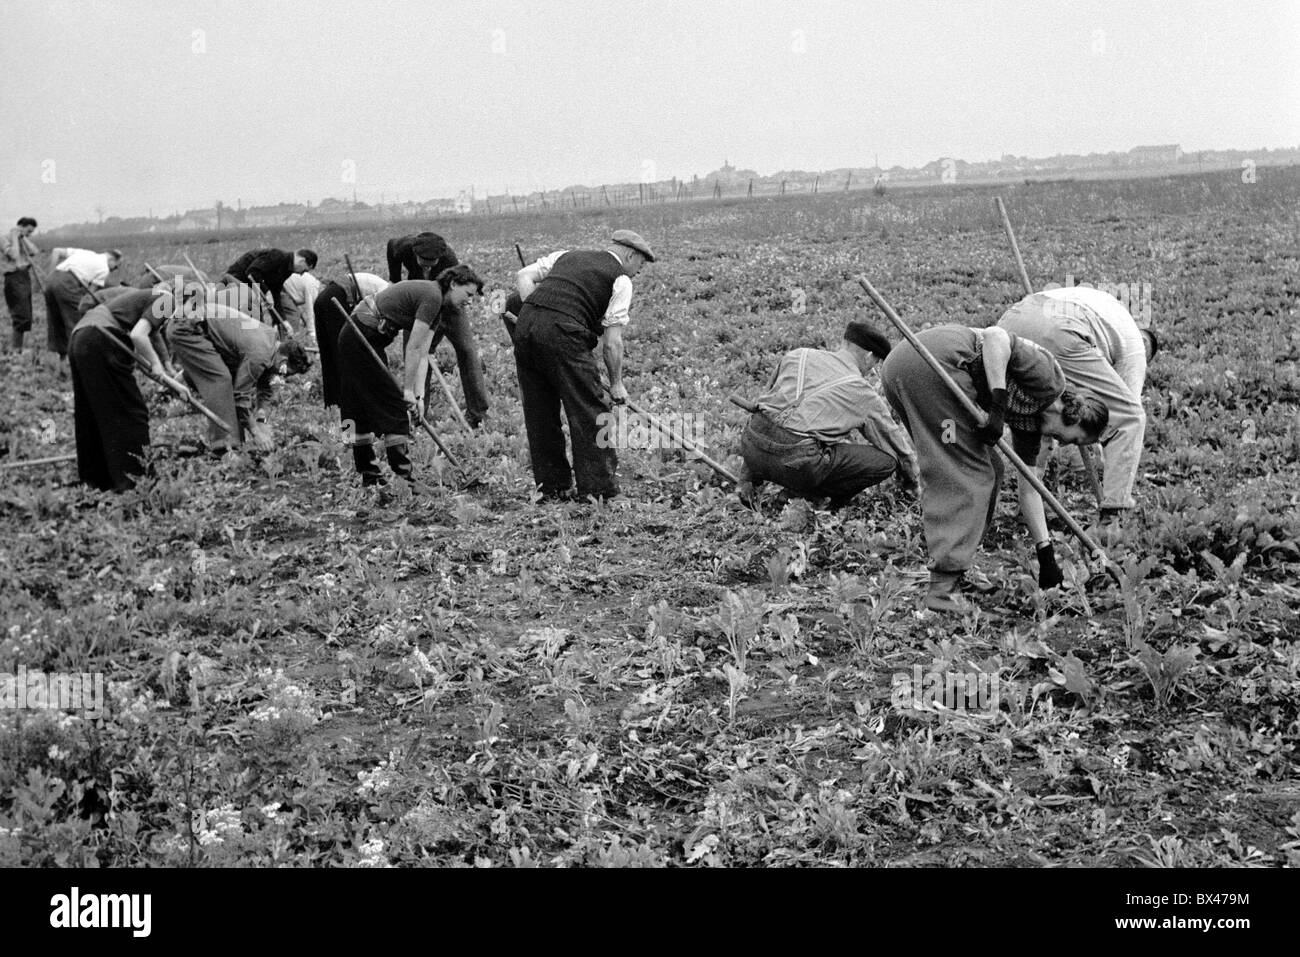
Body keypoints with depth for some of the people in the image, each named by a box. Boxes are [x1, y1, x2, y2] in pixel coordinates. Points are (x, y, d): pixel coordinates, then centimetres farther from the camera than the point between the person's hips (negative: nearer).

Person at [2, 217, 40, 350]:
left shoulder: (25, 240, 15)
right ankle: (16, 346, -8)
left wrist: (24, 237, -2)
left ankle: (15, 343, 18)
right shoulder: (8, 239, -6)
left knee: (26, 315, 9)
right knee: (21, 315, -13)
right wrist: (15, 238, -14)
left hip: (25, 276, 8)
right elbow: (14, 256, -21)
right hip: (14, 277, -8)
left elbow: (35, 252, -1)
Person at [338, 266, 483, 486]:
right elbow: (413, 348, -18)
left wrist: (418, 393, 2)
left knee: (363, 406, 12)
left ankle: (368, 475, 17)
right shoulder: (432, 296, -17)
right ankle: (401, 474, -3)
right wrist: (409, 390, -14)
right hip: (362, 338, -10)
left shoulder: (438, 305, 12)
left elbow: (422, 353, 9)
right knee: (393, 405, -6)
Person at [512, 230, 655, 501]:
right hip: (563, 332, -6)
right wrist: (616, 384, 13)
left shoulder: (567, 256, 27)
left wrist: (535, 312, 15)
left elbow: (522, 276, 18)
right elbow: (612, 341, 4)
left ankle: (551, 485, 21)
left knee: (540, 413, 13)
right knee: (589, 411, 3)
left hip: (524, 325, 7)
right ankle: (598, 486, 5)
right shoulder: (620, 279, 10)